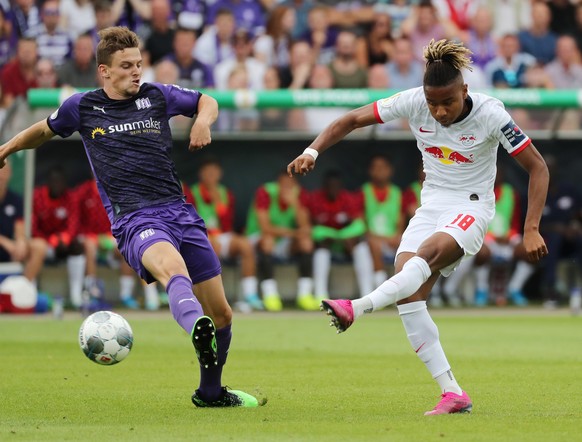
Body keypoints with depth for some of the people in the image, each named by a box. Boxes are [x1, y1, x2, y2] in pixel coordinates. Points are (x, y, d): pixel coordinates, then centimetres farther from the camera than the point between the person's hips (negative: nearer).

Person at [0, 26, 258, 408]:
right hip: (134, 219, -4)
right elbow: (45, 130, 28)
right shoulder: (83, 107, 7)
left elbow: (207, 102, 26)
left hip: (180, 212, 4)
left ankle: (210, 392, 29)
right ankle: (198, 332, -70)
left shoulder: (158, 96, 10)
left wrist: (202, 122, 5)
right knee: (173, 268, -40)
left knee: (221, 313, 6)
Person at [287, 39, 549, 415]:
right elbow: (352, 120, -2)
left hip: (471, 208, -4)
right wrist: (312, 151, -16)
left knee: (427, 254, -36)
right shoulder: (414, 102, -10)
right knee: (408, 293, -16)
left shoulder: (489, 114, -18)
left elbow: (538, 168, -13)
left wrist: (531, 229, -21)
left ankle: (357, 308, -48)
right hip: (431, 205, 4)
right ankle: (453, 394, -16)